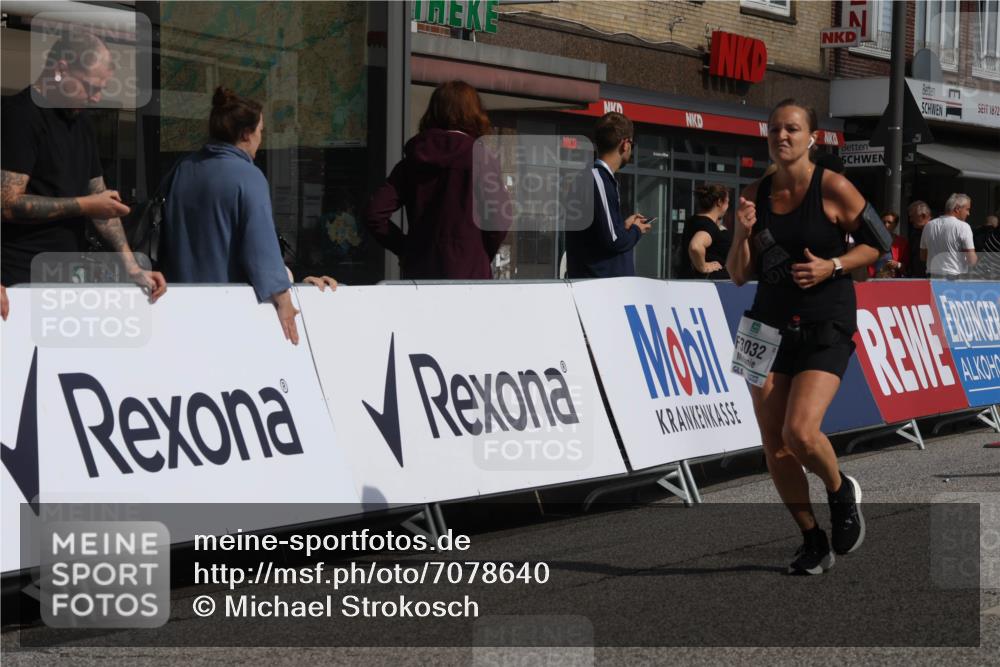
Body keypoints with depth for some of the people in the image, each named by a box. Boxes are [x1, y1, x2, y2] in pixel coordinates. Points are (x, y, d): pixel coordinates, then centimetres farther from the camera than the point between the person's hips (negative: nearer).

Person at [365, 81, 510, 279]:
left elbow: (375, 214, 1)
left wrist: (405, 247, 9)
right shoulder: (481, 159, -2)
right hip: (468, 271, -4)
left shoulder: (412, 160, 9)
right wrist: (484, 256, 3)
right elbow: (501, 216, -12)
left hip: (418, 270, 4)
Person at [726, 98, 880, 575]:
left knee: (800, 433, -21)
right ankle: (813, 542, 20)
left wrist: (833, 266, -14)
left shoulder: (833, 188, -8)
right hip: (770, 325, 5)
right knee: (773, 446, 2)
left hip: (825, 329, -5)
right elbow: (739, 276, 7)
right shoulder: (755, 195, 5)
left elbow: (876, 244, 1)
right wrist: (743, 234, -11)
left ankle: (842, 492, 12)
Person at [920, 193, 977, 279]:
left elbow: (923, 256, 16)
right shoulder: (962, 227, -9)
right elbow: (971, 259, -12)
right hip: (957, 278, -6)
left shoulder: (929, 226, 9)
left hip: (934, 277, 6)